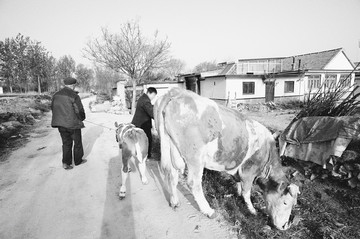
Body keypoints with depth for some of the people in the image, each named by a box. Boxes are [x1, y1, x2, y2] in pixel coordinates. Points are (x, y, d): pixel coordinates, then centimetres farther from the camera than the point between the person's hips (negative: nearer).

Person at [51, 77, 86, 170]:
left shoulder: (56, 95, 4)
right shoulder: (74, 96, -16)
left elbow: (53, 108, 12)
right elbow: (79, 110, -15)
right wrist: (82, 118, 5)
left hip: (60, 124, 6)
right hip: (73, 123, -6)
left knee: (66, 143, 15)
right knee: (77, 142, 12)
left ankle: (66, 163, 11)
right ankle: (78, 160, 25)